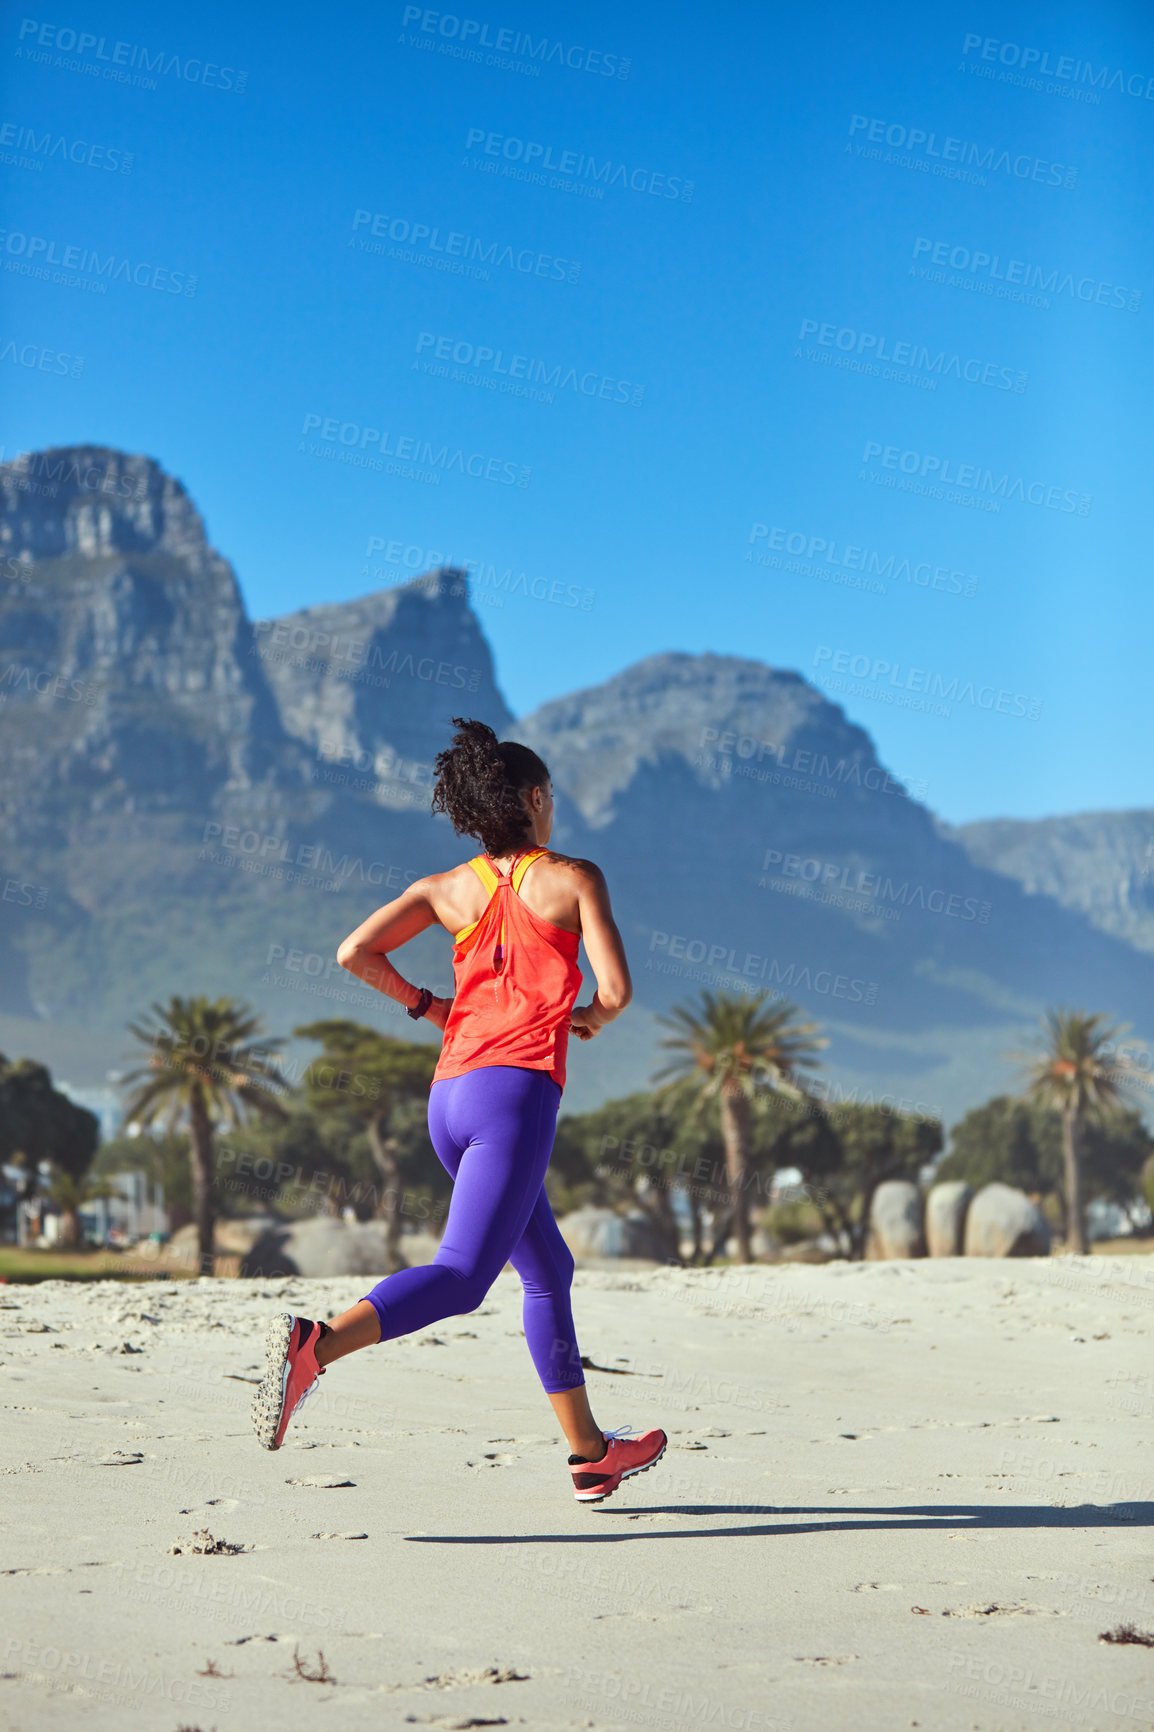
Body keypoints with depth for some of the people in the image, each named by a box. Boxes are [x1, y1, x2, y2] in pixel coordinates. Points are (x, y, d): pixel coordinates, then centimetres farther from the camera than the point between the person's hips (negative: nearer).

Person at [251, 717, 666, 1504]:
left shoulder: (448, 889, 13)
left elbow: (354, 952, 3)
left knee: (549, 1270, 19)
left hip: (450, 1092, 7)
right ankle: (315, 1346, -39)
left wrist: (425, 1004, 17)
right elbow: (616, 990, -5)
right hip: (516, 1091, -7)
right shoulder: (574, 879, 2)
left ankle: (590, 1453, 26)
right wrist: (589, 1018, 18)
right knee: (460, 1275, -16)